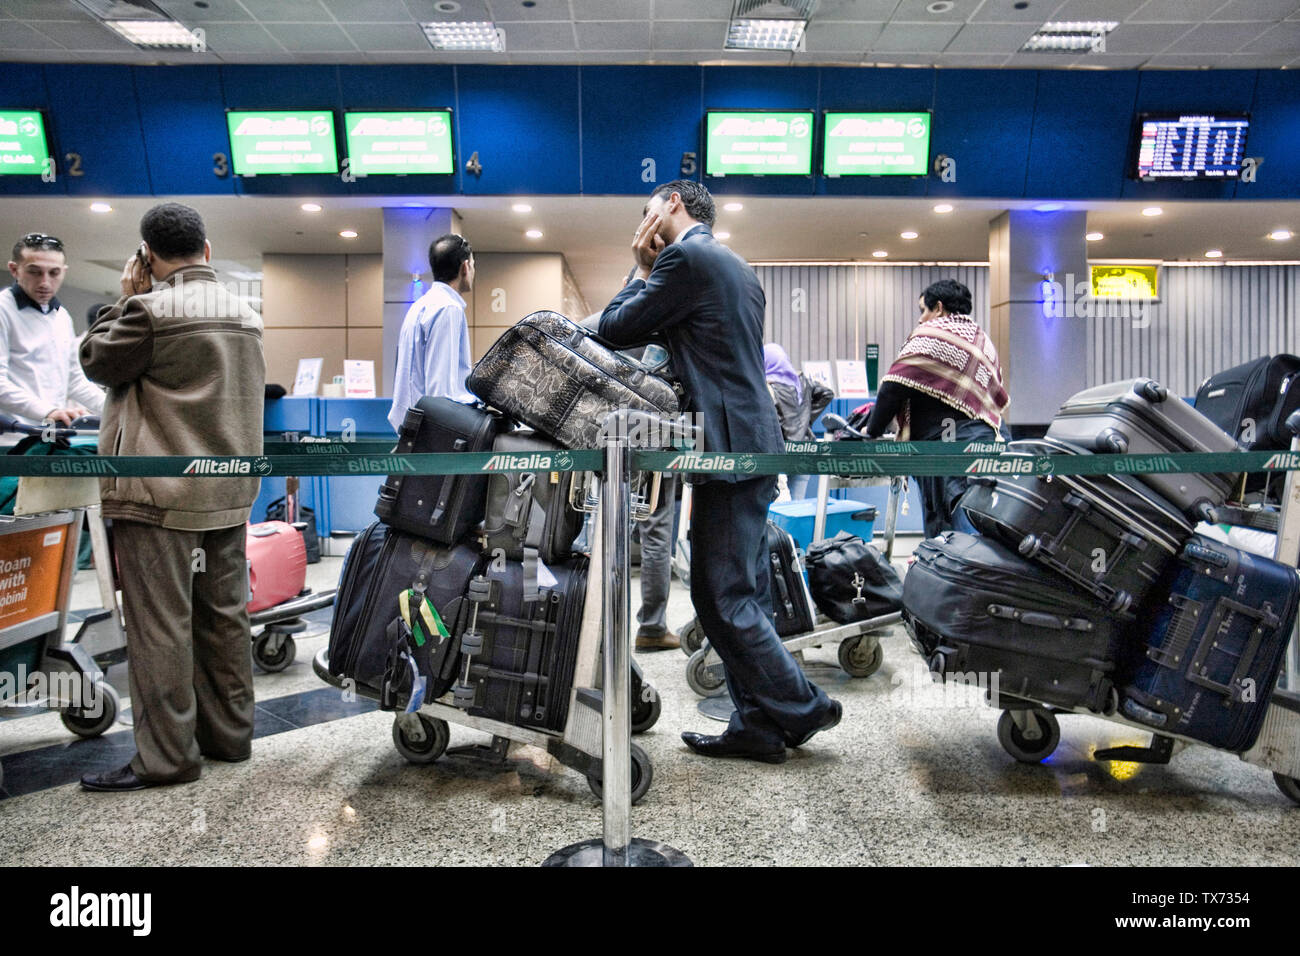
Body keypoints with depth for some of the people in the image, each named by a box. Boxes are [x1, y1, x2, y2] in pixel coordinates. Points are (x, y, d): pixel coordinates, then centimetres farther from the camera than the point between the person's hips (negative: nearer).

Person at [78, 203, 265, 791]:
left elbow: (97, 362, 0)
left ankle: (166, 757, 5)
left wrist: (127, 297, 7)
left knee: (160, 624, -1)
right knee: (224, 614, 13)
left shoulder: (151, 308, -13)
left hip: (162, 492, -7)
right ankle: (229, 733, 24)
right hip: (230, 489, 8)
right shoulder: (245, 313, 10)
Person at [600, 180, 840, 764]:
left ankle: (803, 709, 4)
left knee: (722, 599, -4)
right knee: (743, 596, 11)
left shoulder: (684, 257, -7)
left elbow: (614, 329, -3)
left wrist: (643, 271, 9)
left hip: (729, 448, -10)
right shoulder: (735, 267, 23)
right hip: (752, 444, 10)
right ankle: (757, 726, 17)